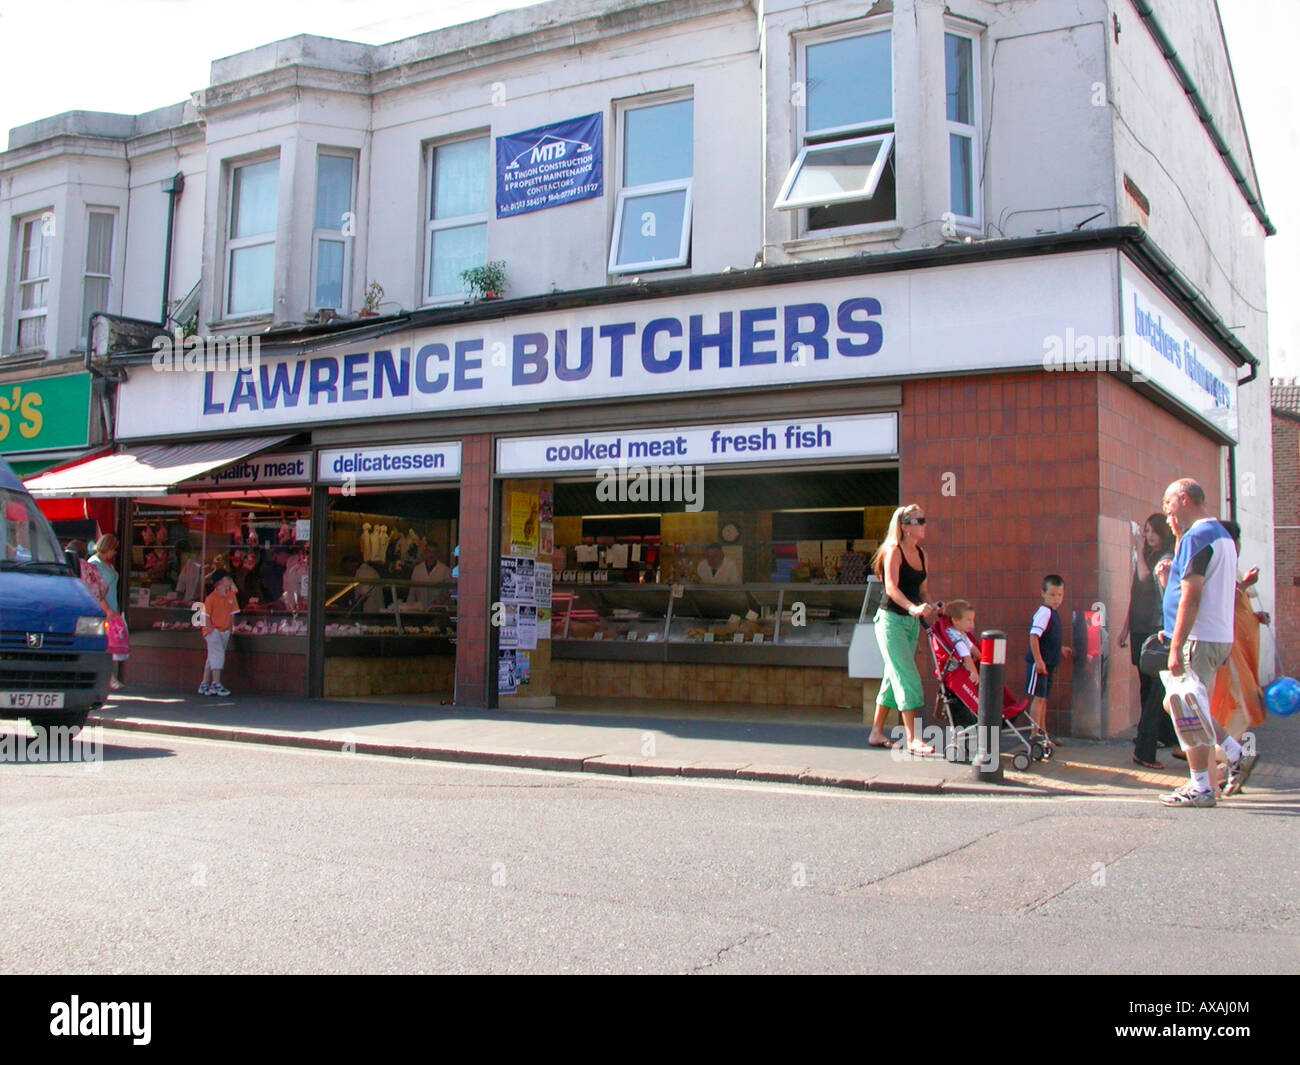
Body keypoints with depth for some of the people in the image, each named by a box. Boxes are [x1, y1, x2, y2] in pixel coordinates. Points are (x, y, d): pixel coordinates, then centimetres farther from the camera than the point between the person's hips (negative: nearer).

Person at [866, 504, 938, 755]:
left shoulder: (920, 554, 11)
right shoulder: (894, 551, -12)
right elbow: (891, 587, -25)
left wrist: (929, 608, -1)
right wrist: (913, 607, -40)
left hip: (911, 622, 8)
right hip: (891, 620, -8)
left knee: (894, 677, 11)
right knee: (908, 678, -11)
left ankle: (876, 734, 20)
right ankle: (912, 740, -9)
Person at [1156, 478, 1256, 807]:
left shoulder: (1197, 536, -14)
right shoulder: (1222, 534, 17)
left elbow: (1191, 595, -20)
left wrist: (1176, 647, -21)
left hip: (1199, 640, -10)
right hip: (1219, 637, 10)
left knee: (1187, 711, -3)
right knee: (1176, 704, 18)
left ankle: (1200, 788, 2)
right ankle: (1237, 755, 18)